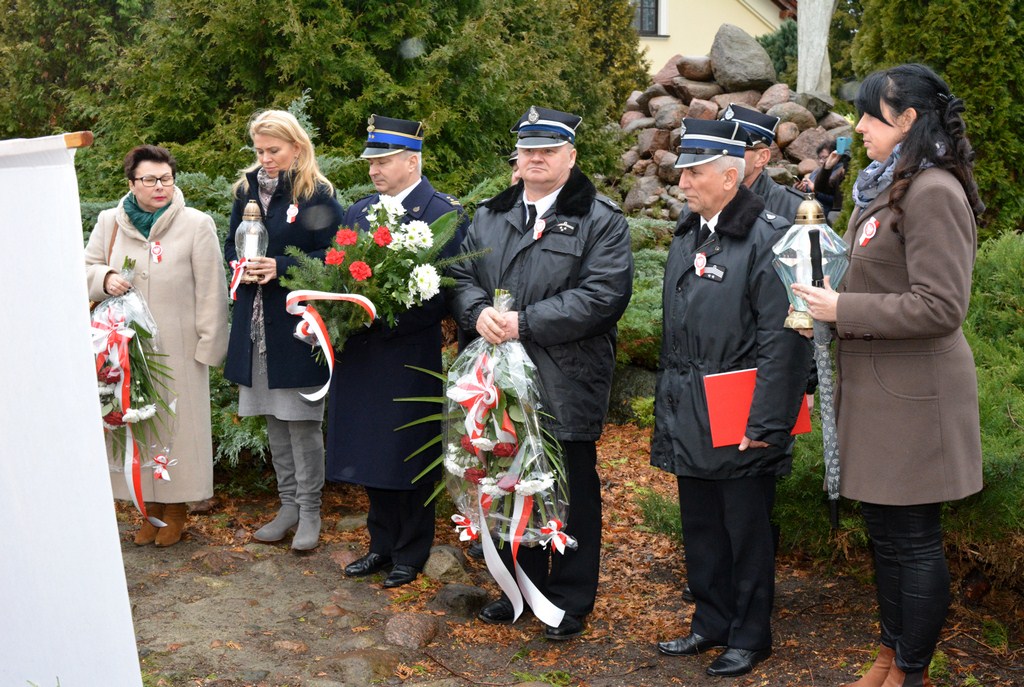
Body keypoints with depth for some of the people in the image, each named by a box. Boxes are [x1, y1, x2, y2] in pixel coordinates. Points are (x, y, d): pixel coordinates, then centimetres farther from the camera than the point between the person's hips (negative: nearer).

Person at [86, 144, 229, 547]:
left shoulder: (197, 225, -5)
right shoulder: (110, 222, 5)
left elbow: (210, 291, -5)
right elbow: (85, 268, 15)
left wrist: (208, 344, -8)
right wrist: (105, 278, -9)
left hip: (179, 348, -3)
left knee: (179, 422, 4)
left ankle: (176, 510, 18)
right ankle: (150, 506, 22)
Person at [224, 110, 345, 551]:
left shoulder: (317, 195, -7)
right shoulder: (246, 189, 11)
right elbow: (231, 245, 17)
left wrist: (281, 267, -20)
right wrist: (242, 265, -6)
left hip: (298, 322, -6)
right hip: (256, 322, 6)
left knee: (302, 421, -1)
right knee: (274, 419, 12)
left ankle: (309, 511, 11)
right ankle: (289, 505, 24)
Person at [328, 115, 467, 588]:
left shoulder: (443, 214, -9)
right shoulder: (358, 212, 12)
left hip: (410, 358, -6)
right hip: (362, 354, 6)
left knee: (409, 458, 6)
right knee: (372, 456, 14)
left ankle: (411, 554, 21)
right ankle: (381, 545, 29)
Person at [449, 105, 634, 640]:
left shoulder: (600, 221, -4)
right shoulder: (489, 216, 14)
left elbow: (603, 296, -16)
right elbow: (462, 275, 11)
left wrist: (524, 323, -19)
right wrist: (479, 313, -12)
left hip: (567, 386, -5)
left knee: (572, 491, 6)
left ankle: (570, 601, 20)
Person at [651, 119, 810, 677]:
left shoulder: (768, 239, -14)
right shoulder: (686, 238, 11)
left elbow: (783, 341, -18)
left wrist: (766, 423, -20)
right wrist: (666, 410, 16)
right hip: (688, 421, 7)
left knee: (746, 532, 6)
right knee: (700, 527, 16)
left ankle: (750, 637, 21)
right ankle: (711, 624, 32)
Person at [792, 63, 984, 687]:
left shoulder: (933, 193, -17)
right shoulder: (889, 188, 14)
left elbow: (940, 305, -22)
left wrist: (844, 309, -19)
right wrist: (834, 300, 10)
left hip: (913, 390, -10)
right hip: (879, 385, 10)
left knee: (913, 539, 1)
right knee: (885, 532, 17)